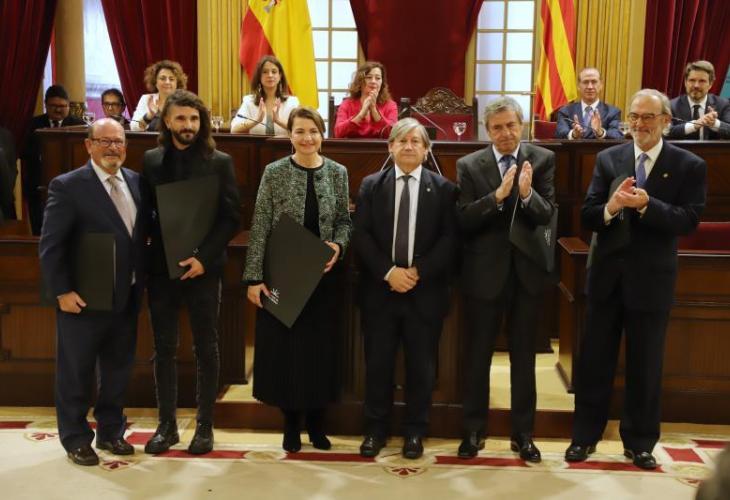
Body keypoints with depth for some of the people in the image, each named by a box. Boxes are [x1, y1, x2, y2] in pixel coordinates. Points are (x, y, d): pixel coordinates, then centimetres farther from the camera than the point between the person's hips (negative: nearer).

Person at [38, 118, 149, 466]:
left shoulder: (136, 182, 7)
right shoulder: (67, 186, -10)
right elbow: (50, 245, -12)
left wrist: (141, 283, 7)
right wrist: (62, 291, -16)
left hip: (127, 298, 6)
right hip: (84, 299, -5)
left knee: (118, 369, 17)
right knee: (75, 373, 8)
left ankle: (111, 432, 33)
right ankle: (76, 439, 24)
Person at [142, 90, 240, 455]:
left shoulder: (219, 162, -1)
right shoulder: (151, 160, 7)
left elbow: (232, 217, -6)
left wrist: (203, 257, -16)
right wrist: (148, 252, -5)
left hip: (203, 268, -3)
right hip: (161, 267, 3)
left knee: (206, 349, 5)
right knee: (163, 348, 8)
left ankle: (205, 425, 16)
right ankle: (167, 424, 19)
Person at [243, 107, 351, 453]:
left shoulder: (337, 173, 1)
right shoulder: (274, 173, -5)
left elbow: (344, 221, 9)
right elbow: (260, 228, -6)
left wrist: (338, 246, -13)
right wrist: (254, 277, -10)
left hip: (323, 275, 2)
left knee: (320, 346, 9)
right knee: (285, 345, 6)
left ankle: (316, 421, 25)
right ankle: (291, 422, 21)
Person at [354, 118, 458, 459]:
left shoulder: (443, 189, 2)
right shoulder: (371, 185, 6)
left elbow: (449, 239, -4)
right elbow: (361, 235, -2)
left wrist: (418, 272, -15)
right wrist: (388, 272, -13)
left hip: (425, 291, -1)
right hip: (380, 289, 1)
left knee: (421, 365, 7)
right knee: (378, 363, 8)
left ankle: (415, 431, 22)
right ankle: (375, 429, 22)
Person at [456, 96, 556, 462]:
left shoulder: (542, 160, -2)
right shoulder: (469, 165, -3)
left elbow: (547, 217, -9)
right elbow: (463, 220, -13)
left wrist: (527, 194, -28)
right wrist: (498, 196, -25)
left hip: (527, 271, 1)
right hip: (484, 272, -1)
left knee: (523, 356, 11)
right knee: (478, 356, 9)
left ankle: (523, 434, 24)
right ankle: (473, 431, 23)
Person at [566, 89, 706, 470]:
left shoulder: (690, 166, -3)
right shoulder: (608, 159, 2)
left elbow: (689, 220, -13)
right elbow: (587, 217, -3)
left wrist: (645, 205, -27)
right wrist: (610, 207, -25)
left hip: (651, 278, -2)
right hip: (607, 275, 2)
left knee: (645, 366, 10)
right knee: (594, 361, 10)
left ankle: (639, 443, 26)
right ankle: (584, 436, 24)